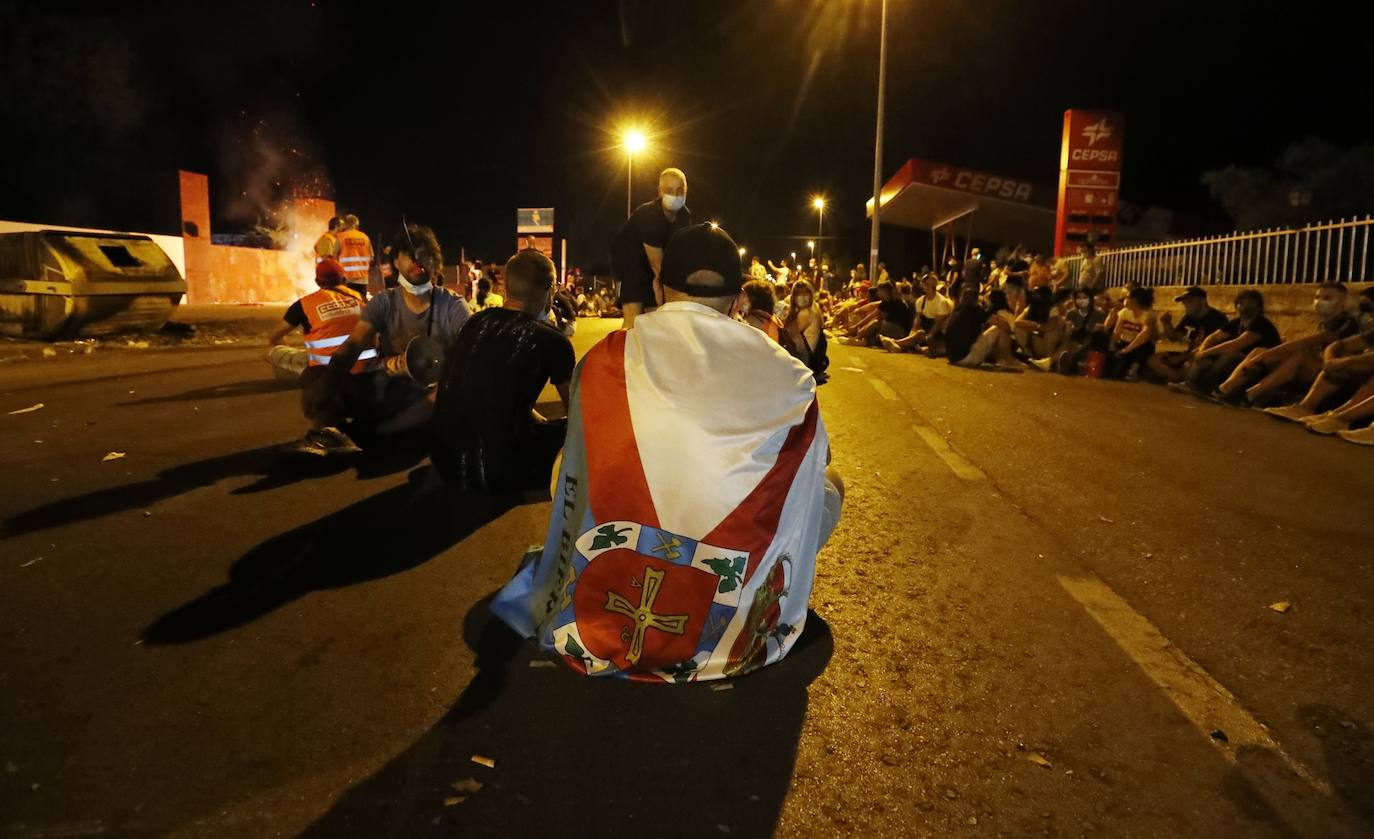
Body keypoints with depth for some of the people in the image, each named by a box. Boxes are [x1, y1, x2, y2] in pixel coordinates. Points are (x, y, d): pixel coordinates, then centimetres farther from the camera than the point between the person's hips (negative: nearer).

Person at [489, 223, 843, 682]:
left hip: (608, 602, 1)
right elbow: (811, 458, 12)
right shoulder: (781, 372, -6)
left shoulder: (605, 360, -4)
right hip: (734, 624, 0)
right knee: (829, 481, 25)